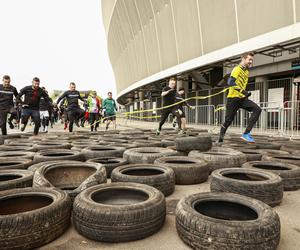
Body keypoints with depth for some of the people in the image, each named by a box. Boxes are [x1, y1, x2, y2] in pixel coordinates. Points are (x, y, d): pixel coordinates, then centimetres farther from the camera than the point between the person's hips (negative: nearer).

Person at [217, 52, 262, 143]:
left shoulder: (247, 71, 18)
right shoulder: (237, 69, -9)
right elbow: (230, 82, -24)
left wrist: (245, 93, 19)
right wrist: (242, 90, -29)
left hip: (242, 98, 7)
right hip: (233, 98, -7)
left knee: (257, 109, -13)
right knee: (228, 120, -1)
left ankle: (246, 133, -13)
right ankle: (220, 140, 16)